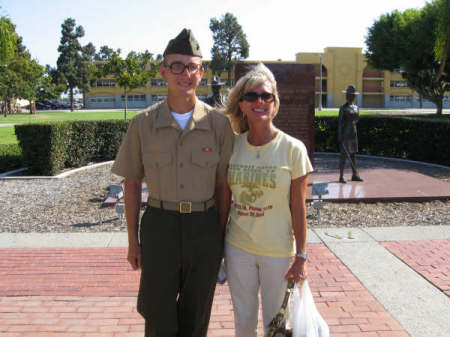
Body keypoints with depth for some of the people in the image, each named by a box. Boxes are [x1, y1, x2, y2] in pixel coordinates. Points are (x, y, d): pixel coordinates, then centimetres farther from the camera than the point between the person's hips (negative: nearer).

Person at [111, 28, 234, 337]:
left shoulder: (219, 124, -3)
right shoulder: (143, 124, -3)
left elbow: (223, 186, 2)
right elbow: (132, 184, 3)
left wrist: (221, 237, 3)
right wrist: (133, 241, 4)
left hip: (205, 227, 1)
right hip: (159, 227, 0)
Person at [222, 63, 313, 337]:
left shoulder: (292, 149, -11)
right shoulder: (232, 146, -2)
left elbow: (298, 208, -8)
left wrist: (301, 257, -7)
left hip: (279, 251, -2)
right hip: (238, 249, 3)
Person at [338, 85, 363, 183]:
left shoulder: (356, 107, 11)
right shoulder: (343, 108, -9)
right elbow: (340, 122, -12)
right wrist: (339, 136, -17)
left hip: (353, 133, 7)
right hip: (345, 134, -7)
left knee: (353, 154, 12)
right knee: (343, 155, -5)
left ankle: (355, 175, 19)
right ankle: (341, 177, 0)